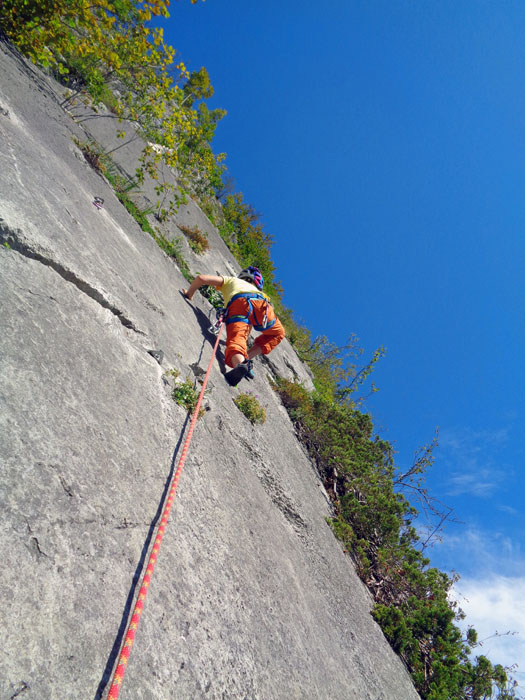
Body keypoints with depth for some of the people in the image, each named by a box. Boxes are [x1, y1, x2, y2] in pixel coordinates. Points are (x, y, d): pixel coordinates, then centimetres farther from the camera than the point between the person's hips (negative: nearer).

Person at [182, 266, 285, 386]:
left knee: (236, 340, -17)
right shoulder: (256, 289, 46)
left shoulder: (230, 280, 38)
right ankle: (247, 358, 7)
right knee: (277, 333, 25)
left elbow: (201, 278, 25)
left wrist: (189, 294, 41)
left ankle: (240, 363, -51)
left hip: (238, 304, -2)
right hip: (262, 303, 2)